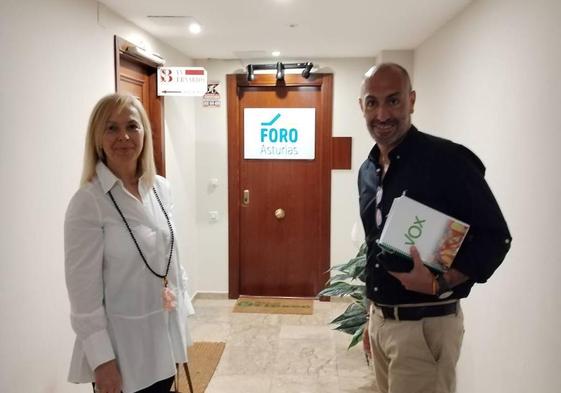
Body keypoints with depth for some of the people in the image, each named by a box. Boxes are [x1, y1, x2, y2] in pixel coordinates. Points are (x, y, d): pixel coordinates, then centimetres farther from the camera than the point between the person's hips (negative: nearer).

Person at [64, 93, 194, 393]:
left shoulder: (160, 188, 1)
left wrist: (182, 307, 11)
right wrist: (101, 358, -15)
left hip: (165, 333, 6)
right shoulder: (88, 201, -17)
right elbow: (84, 289, -16)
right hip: (122, 343, -5)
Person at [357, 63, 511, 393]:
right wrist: (373, 315, 18)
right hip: (379, 319, 7)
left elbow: (495, 237, -13)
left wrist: (440, 284, -25)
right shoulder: (367, 171, 7)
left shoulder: (447, 160, -15)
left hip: (425, 325, -7)